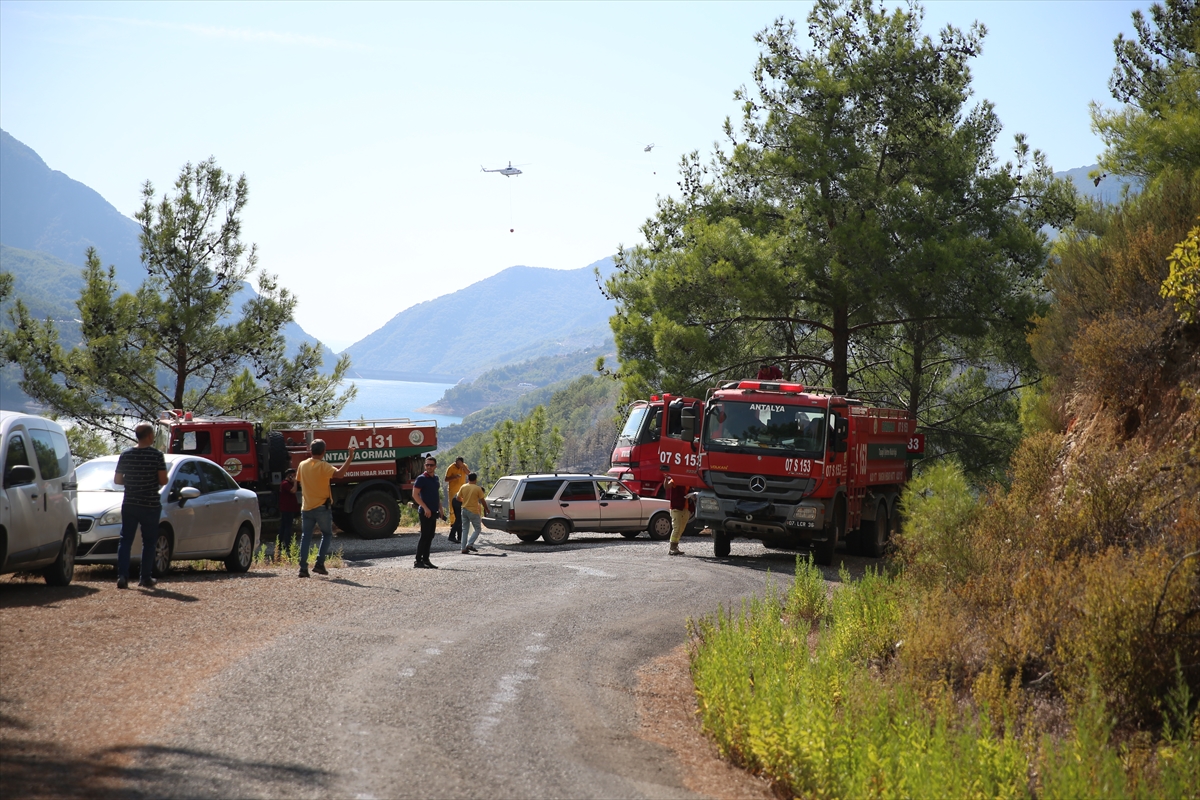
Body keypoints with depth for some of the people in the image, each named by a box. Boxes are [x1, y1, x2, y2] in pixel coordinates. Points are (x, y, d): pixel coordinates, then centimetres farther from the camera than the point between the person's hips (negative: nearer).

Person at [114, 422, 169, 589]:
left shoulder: (126, 455, 0)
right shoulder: (156, 455, -10)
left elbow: (117, 480, 3)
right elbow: (163, 480, -11)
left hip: (129, 504, 3)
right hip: (151, 505, -3)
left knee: (126, 540, 6)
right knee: (149, 542, 7)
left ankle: (122, 576, -5)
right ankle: (146, 578, 8)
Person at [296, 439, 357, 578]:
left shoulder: (302, 465, 2)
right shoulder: (323, 466, -13)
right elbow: (339, 473, -30)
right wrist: (350, 458, -31)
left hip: (306, 507, 4)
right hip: (322, 507, -4)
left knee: (306, 536, 6)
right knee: (327, 534, 12)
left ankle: (303, 567, -3)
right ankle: (319, 563, 0)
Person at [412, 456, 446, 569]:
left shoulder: (435, 478, 15)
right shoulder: (421, 478, -9)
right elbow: (415, 494, -15)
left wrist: (440, 510, 20)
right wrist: (425, 508, -20)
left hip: (433, 512, 8)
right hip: (425, 512, -8)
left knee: (430, 536, 9)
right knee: (424, 536, -10)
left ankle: (426, 560, 14)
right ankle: (418, 561, -9)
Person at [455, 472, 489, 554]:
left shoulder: (463, 487, 1)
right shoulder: (478, 488, -10)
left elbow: (458, 498, 8)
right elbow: (482, 501, -7)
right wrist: (486, 509, 9)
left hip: (464, 510, 4)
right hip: (473, 511, -4)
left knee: (465, 529, 11)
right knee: (478, 529, 7)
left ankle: (464, 548, 5)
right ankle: (470, 544, -10)